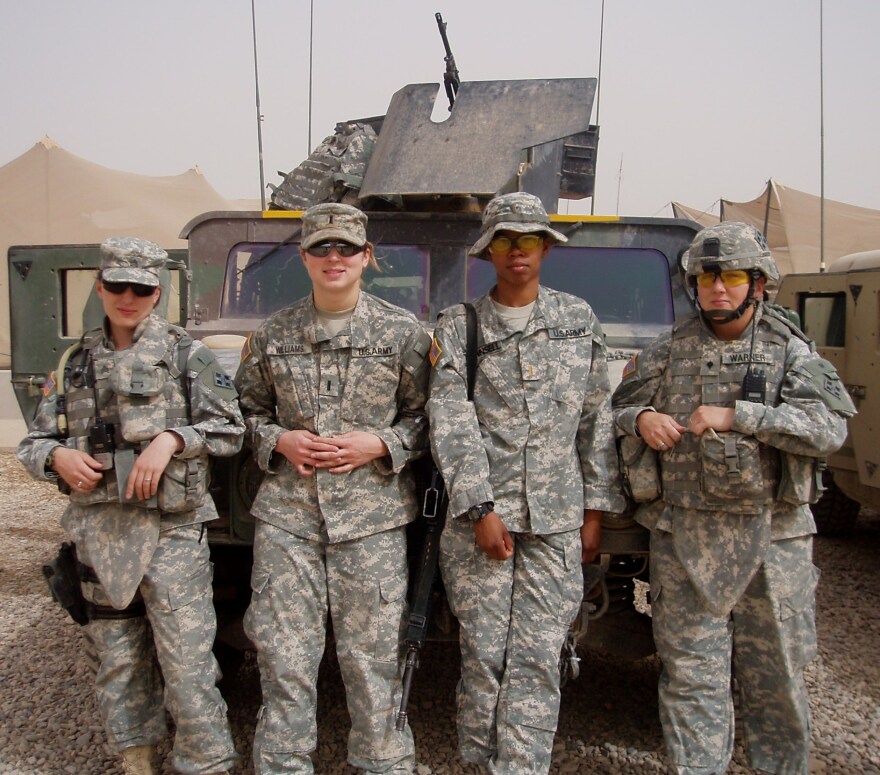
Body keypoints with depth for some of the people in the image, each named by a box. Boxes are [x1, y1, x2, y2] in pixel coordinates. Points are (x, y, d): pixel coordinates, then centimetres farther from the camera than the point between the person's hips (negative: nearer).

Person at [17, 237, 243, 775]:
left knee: (187, 660, -5)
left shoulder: (185, 354, 2)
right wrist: (57, 456, -7)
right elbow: (34, 442, 15)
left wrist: (171, 437, -18)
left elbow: (229, 428, -4)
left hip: (171, 528, -4)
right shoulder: (76, 363, 13)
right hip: (98, 530, 4)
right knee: (118, 659, 14)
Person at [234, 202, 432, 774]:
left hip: (373, 517, -2)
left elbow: (427, 417, 5)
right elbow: (249, 409, 17)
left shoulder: (403, 332, 2)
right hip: (287, 516, 2)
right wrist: (278, 440, -3)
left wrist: (378, 445, -10)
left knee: (373, 657, 5)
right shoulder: (272, 335, 7)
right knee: (283, 658, 7)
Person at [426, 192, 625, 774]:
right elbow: (452, 424, -5)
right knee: (483, 652, 4)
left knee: (538, 658, 1)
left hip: (557, 518, 1)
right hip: (481, 513, -1)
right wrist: (481, 509, -12)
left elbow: (598, 419, 9)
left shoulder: (579, 321, 9)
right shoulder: (457, 327, 4)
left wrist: (595, 509, 5)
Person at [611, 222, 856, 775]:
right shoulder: (667, 352, 8)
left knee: (777, 672, 12)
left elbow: (830, 428, -13)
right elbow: (618, 409, 12)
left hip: (774, 537, 0)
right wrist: (641, 418, -11)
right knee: (691, 672, 6)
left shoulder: (792, 351, 1)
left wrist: (734, 416, -21)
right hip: (683, 536, 1)